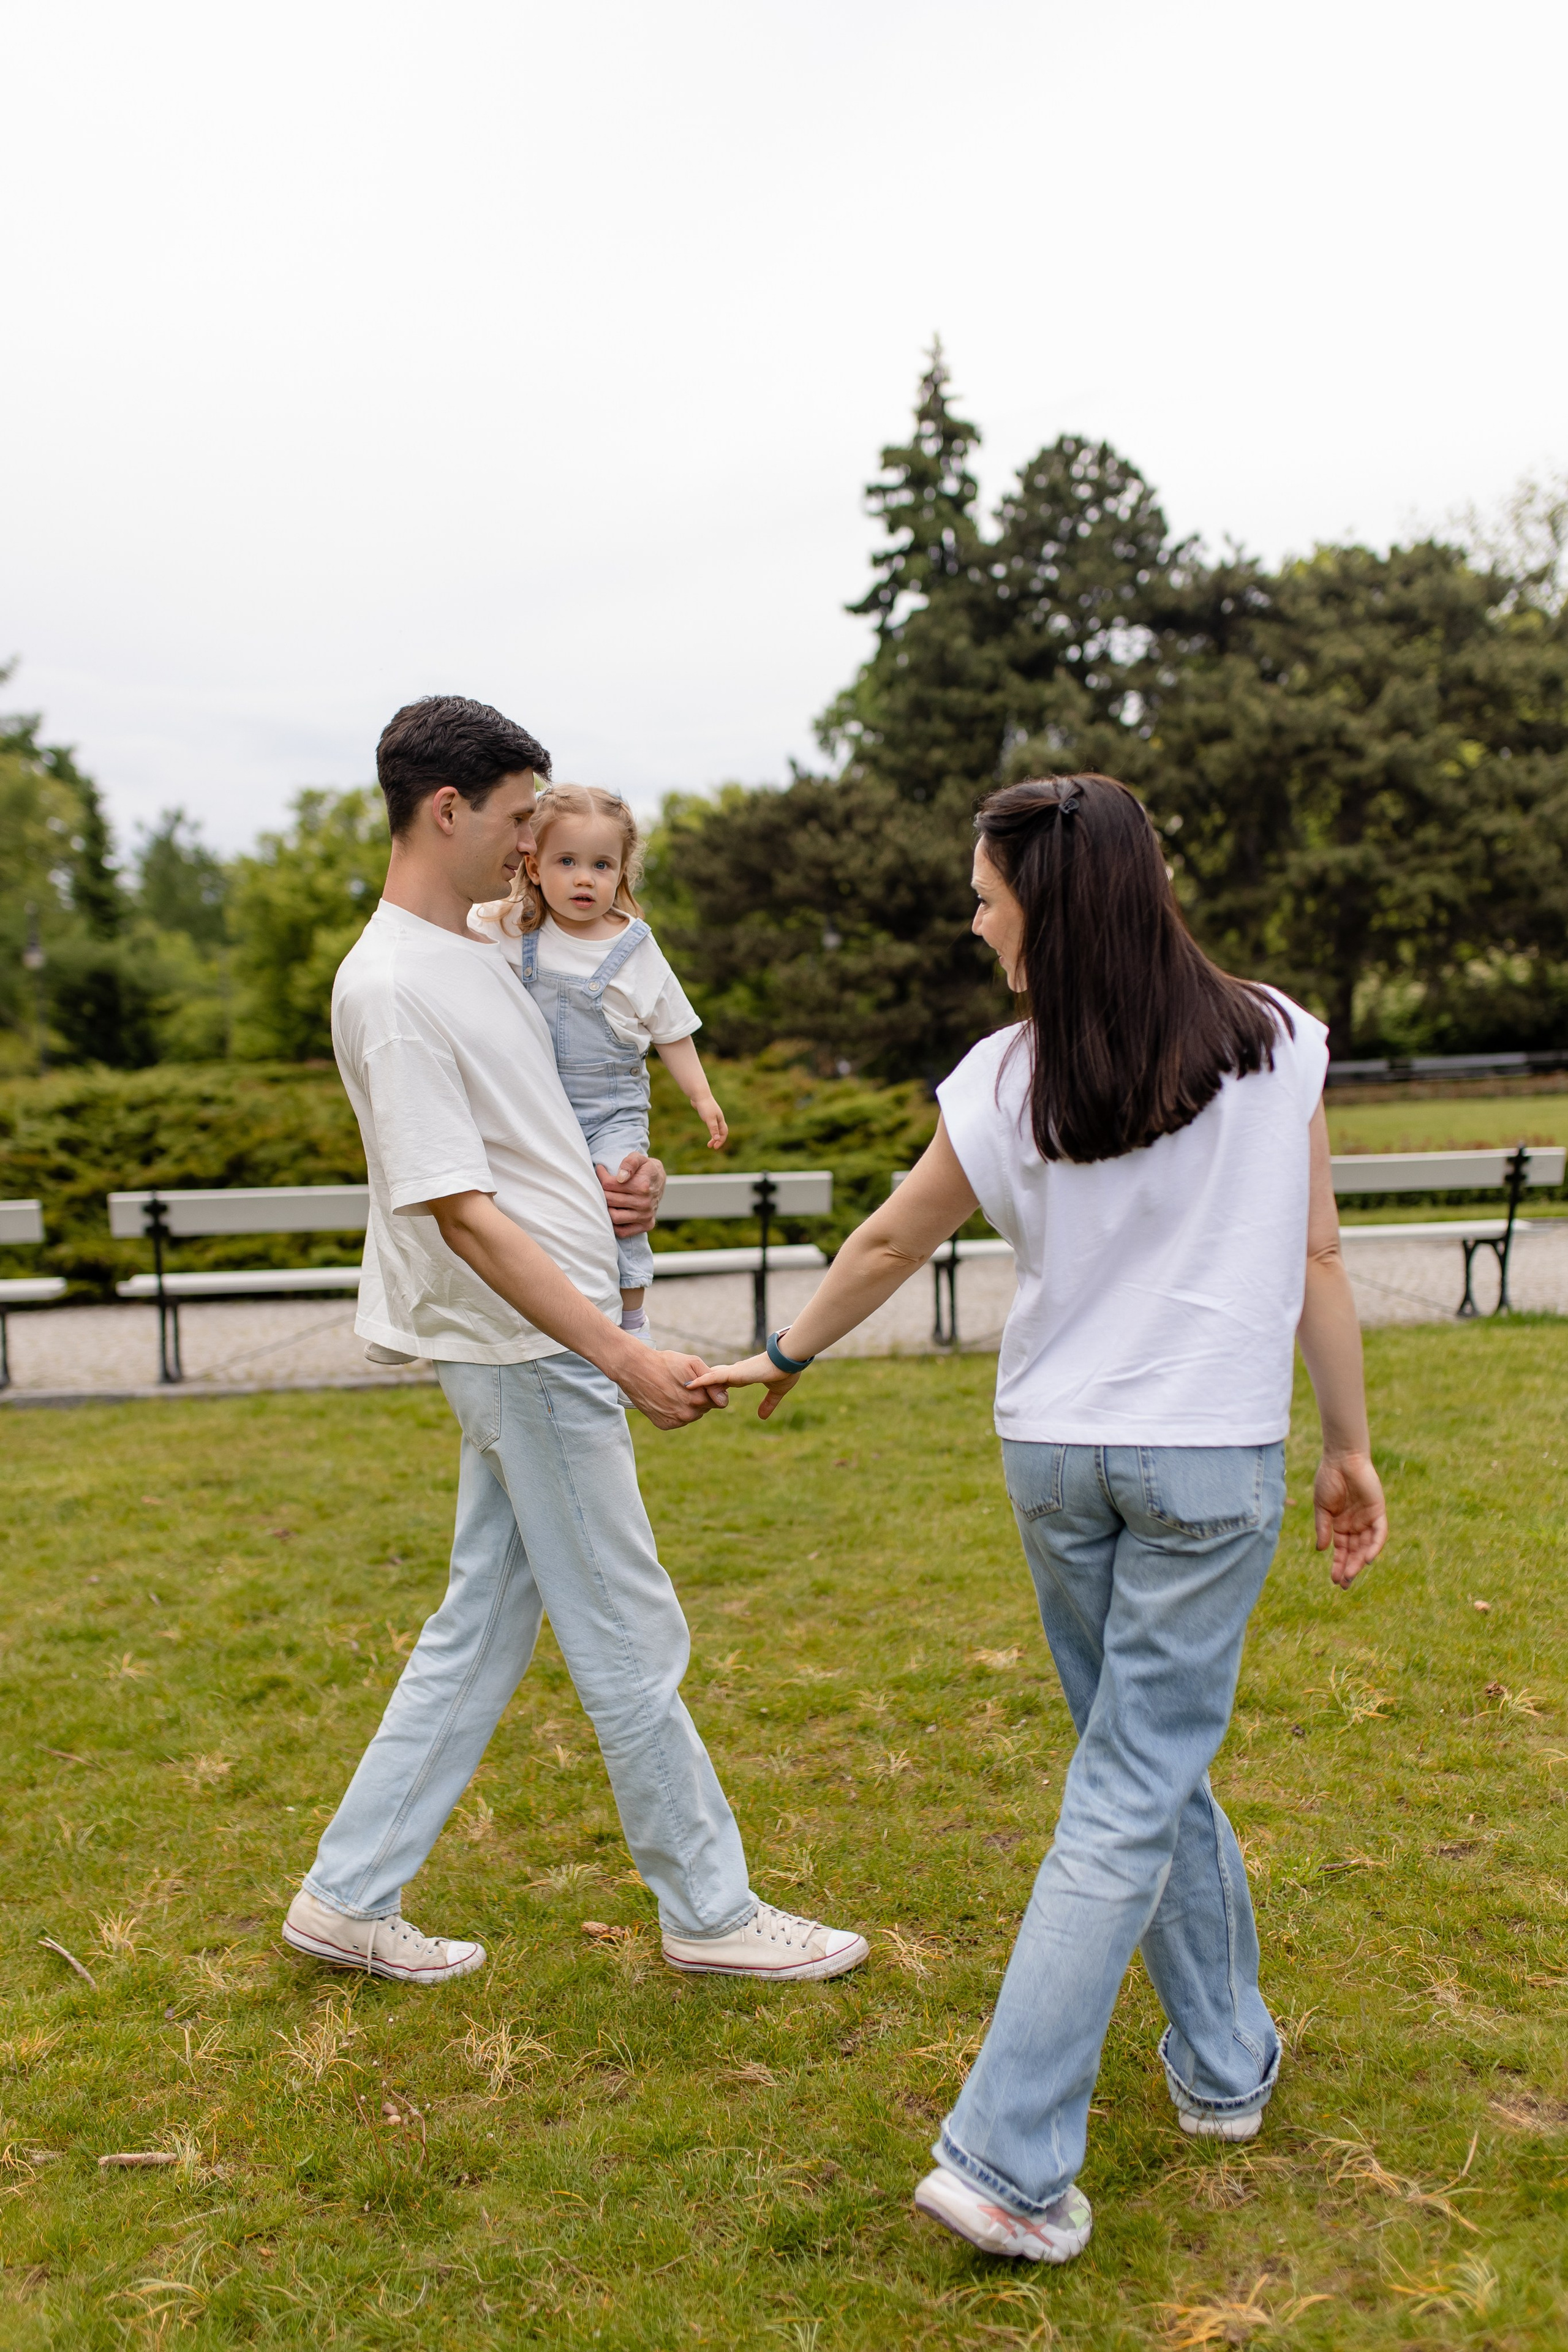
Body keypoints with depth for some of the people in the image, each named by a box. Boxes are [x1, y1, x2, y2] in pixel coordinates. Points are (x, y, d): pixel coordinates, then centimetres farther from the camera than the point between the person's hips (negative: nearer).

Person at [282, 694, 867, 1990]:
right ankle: (711, 1909, 21)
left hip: (540, 1346, 10)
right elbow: (460, 1211, -23)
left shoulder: (478, 953, 12)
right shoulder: (390, 987, -18)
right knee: (630, 1642, 4)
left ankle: (349, 1894, 28)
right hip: (531, 1348, -10)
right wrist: (625, 1357, -25)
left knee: (482, 1627, 16)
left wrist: (601, 1183, 4)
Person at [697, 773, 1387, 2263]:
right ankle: (1006, 2162, 8)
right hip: (1212, 1464, -1)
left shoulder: (1006, 1081, -7)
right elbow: (1316, 1262, -3)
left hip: (1054, 1456, 2)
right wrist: (1350, 1450, 7)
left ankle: (1224, 2062, 36)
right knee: (1131, 1799, 4)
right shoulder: (1275, 1044, -5)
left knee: (1145, 1762, 20)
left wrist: (783, 1357, 21)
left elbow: (890, 1244, 5)